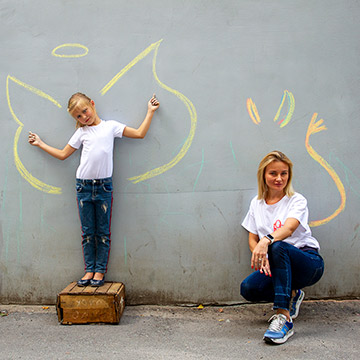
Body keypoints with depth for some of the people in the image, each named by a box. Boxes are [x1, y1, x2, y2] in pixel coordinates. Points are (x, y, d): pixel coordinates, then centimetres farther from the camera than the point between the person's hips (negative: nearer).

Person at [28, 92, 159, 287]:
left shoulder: (111, 126, 7)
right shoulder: (81, 132, 11)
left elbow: (139, 133, 8)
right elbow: (63, 154, 19)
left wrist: (150, 111, 10)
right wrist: (40, 144, 23)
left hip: (104, 185, -2)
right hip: (83, 186, 2)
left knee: (103, 232, 4)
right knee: (87, 232, 7)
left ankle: (100, 271, 12)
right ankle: (89, 270, 16)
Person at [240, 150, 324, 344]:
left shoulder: (297, 201, -5)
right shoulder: (257, 203, 8)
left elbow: (289, 228, -26)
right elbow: (252, 239, 8)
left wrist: (267, 241, -48)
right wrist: (261, 257, -15)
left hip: (308, 262, -4)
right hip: (278, 266, 5)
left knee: (278, 247, -38)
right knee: (248, 288, -25)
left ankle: (283, 318, -36)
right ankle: (291, 296, 5)